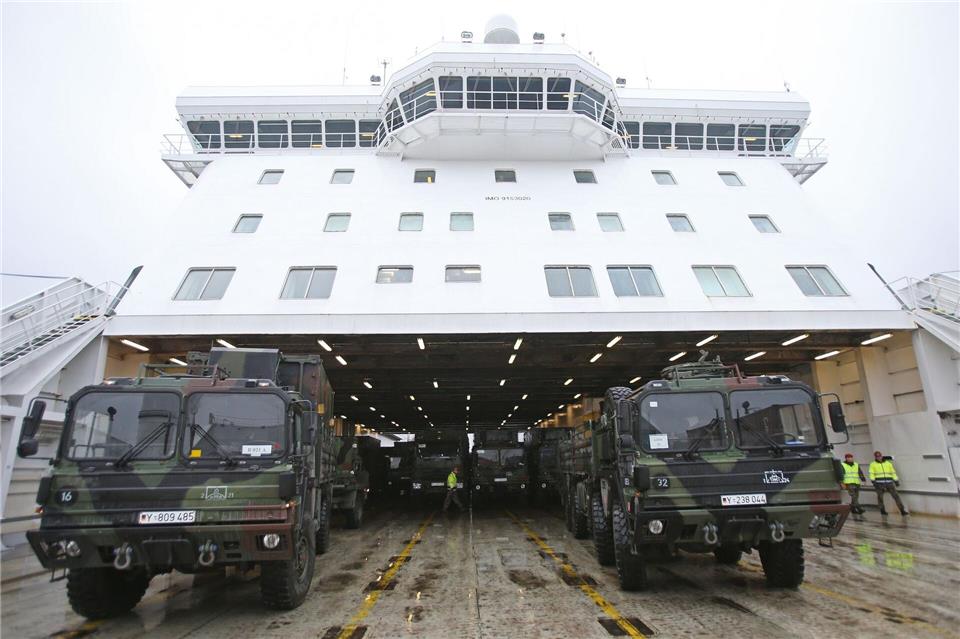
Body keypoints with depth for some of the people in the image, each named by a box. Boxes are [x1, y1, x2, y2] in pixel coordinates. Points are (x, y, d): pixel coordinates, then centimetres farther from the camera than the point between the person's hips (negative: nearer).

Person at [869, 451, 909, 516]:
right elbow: (872, 474, 1)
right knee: (880, 497, 0)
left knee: (896, 496, -3)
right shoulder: (873, 464, 5)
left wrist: (896, 481, 10)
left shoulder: (888, 463, 13)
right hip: (879, 483, -2)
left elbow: (893, 472, 16)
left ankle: (902, 511, 0)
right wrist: (873, 481, -9)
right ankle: (882, 510, 12)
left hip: (889, 483, 2)